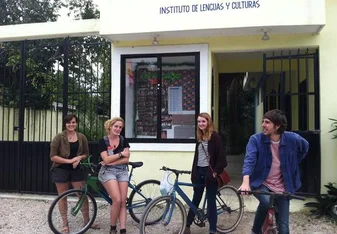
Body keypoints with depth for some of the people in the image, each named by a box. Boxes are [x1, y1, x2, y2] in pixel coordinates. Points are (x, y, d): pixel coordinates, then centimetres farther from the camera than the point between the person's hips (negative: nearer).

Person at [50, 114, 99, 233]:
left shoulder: (82, 137, 0)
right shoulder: (59, 137, -9)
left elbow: (86, 154, 9)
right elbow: (53, 156, -12)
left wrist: (79, 158, -13)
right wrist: (69, 160, -19)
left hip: (77, 169, 3)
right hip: (61, 169, -2)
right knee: (62, 197, 7)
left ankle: (87, 221, 19)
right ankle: (65, 224, 21)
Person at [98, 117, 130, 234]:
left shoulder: (123, 140, 6)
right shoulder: (103, 141, -3)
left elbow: (126, 159, -2)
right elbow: (106, 159, -12)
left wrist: (111, 162, -11)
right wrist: (121, 154, -10)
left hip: (122, 171, 4)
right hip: (108, 172, -4)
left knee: (123, 202, -4)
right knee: (117, 200, -16)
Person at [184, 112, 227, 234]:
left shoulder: (215, 136, -8)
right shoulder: (199, 137, 11)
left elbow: (221, 156, -12)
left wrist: (216, 172, -14)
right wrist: (193, 172, 11)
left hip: (210, 172, -5)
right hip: (199, 171, 6)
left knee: (211, 201, 3)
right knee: (195, 200, 13)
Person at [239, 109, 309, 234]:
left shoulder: (292, 139, -8)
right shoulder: (256, 139, -15)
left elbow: (305, 147, 14)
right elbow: (249, 160, -27)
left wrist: (291, 165, 10)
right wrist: (246, 182, -43)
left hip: (281, 188, 3)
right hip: (261, 184, -2)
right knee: (266, 201, -35)